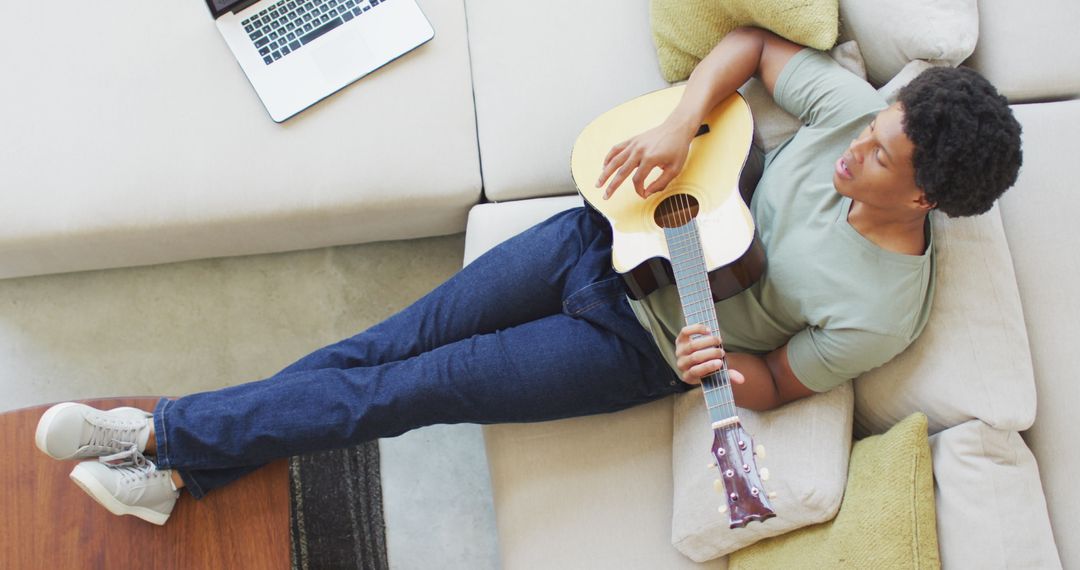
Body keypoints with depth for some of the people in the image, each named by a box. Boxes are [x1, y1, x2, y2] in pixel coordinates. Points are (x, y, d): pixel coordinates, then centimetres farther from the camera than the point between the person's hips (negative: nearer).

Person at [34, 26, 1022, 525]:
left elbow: (776, 384, -7)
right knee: (395, 339, -2)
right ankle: (182, 467, 10)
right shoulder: (860, 108, -10)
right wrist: (681, 123, -15)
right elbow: (751, 41, 1)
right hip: (610, 235, 5)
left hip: (638, 347, -4)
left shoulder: (880, 313, -20)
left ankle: (163, 433, 7)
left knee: (414, 389, -8)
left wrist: (724, 368, -29)